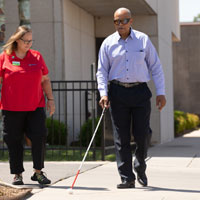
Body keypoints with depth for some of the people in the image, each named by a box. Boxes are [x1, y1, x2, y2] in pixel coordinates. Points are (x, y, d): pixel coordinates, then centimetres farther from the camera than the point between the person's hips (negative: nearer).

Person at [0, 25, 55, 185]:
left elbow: (45, 80, 14)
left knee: (39, 137, -5)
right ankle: (17, 174, 15)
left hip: (35, 107, 2)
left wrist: (50, 99, 9)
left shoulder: (37, 57, 9)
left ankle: (38, 172, 8)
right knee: (14, 141, 3)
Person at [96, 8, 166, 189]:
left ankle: (140, 167, 25)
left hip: (140, 92, 0)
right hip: (118, 92, 1)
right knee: (121, 137, -1)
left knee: (142, 134, -2)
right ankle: (127, 178, 4)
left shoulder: (143, 40, 5)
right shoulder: (108, 43, 6)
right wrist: (103, 93, -7)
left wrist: (161, 92, 2)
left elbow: (155, 67, 8)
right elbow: (102, 71, 7)